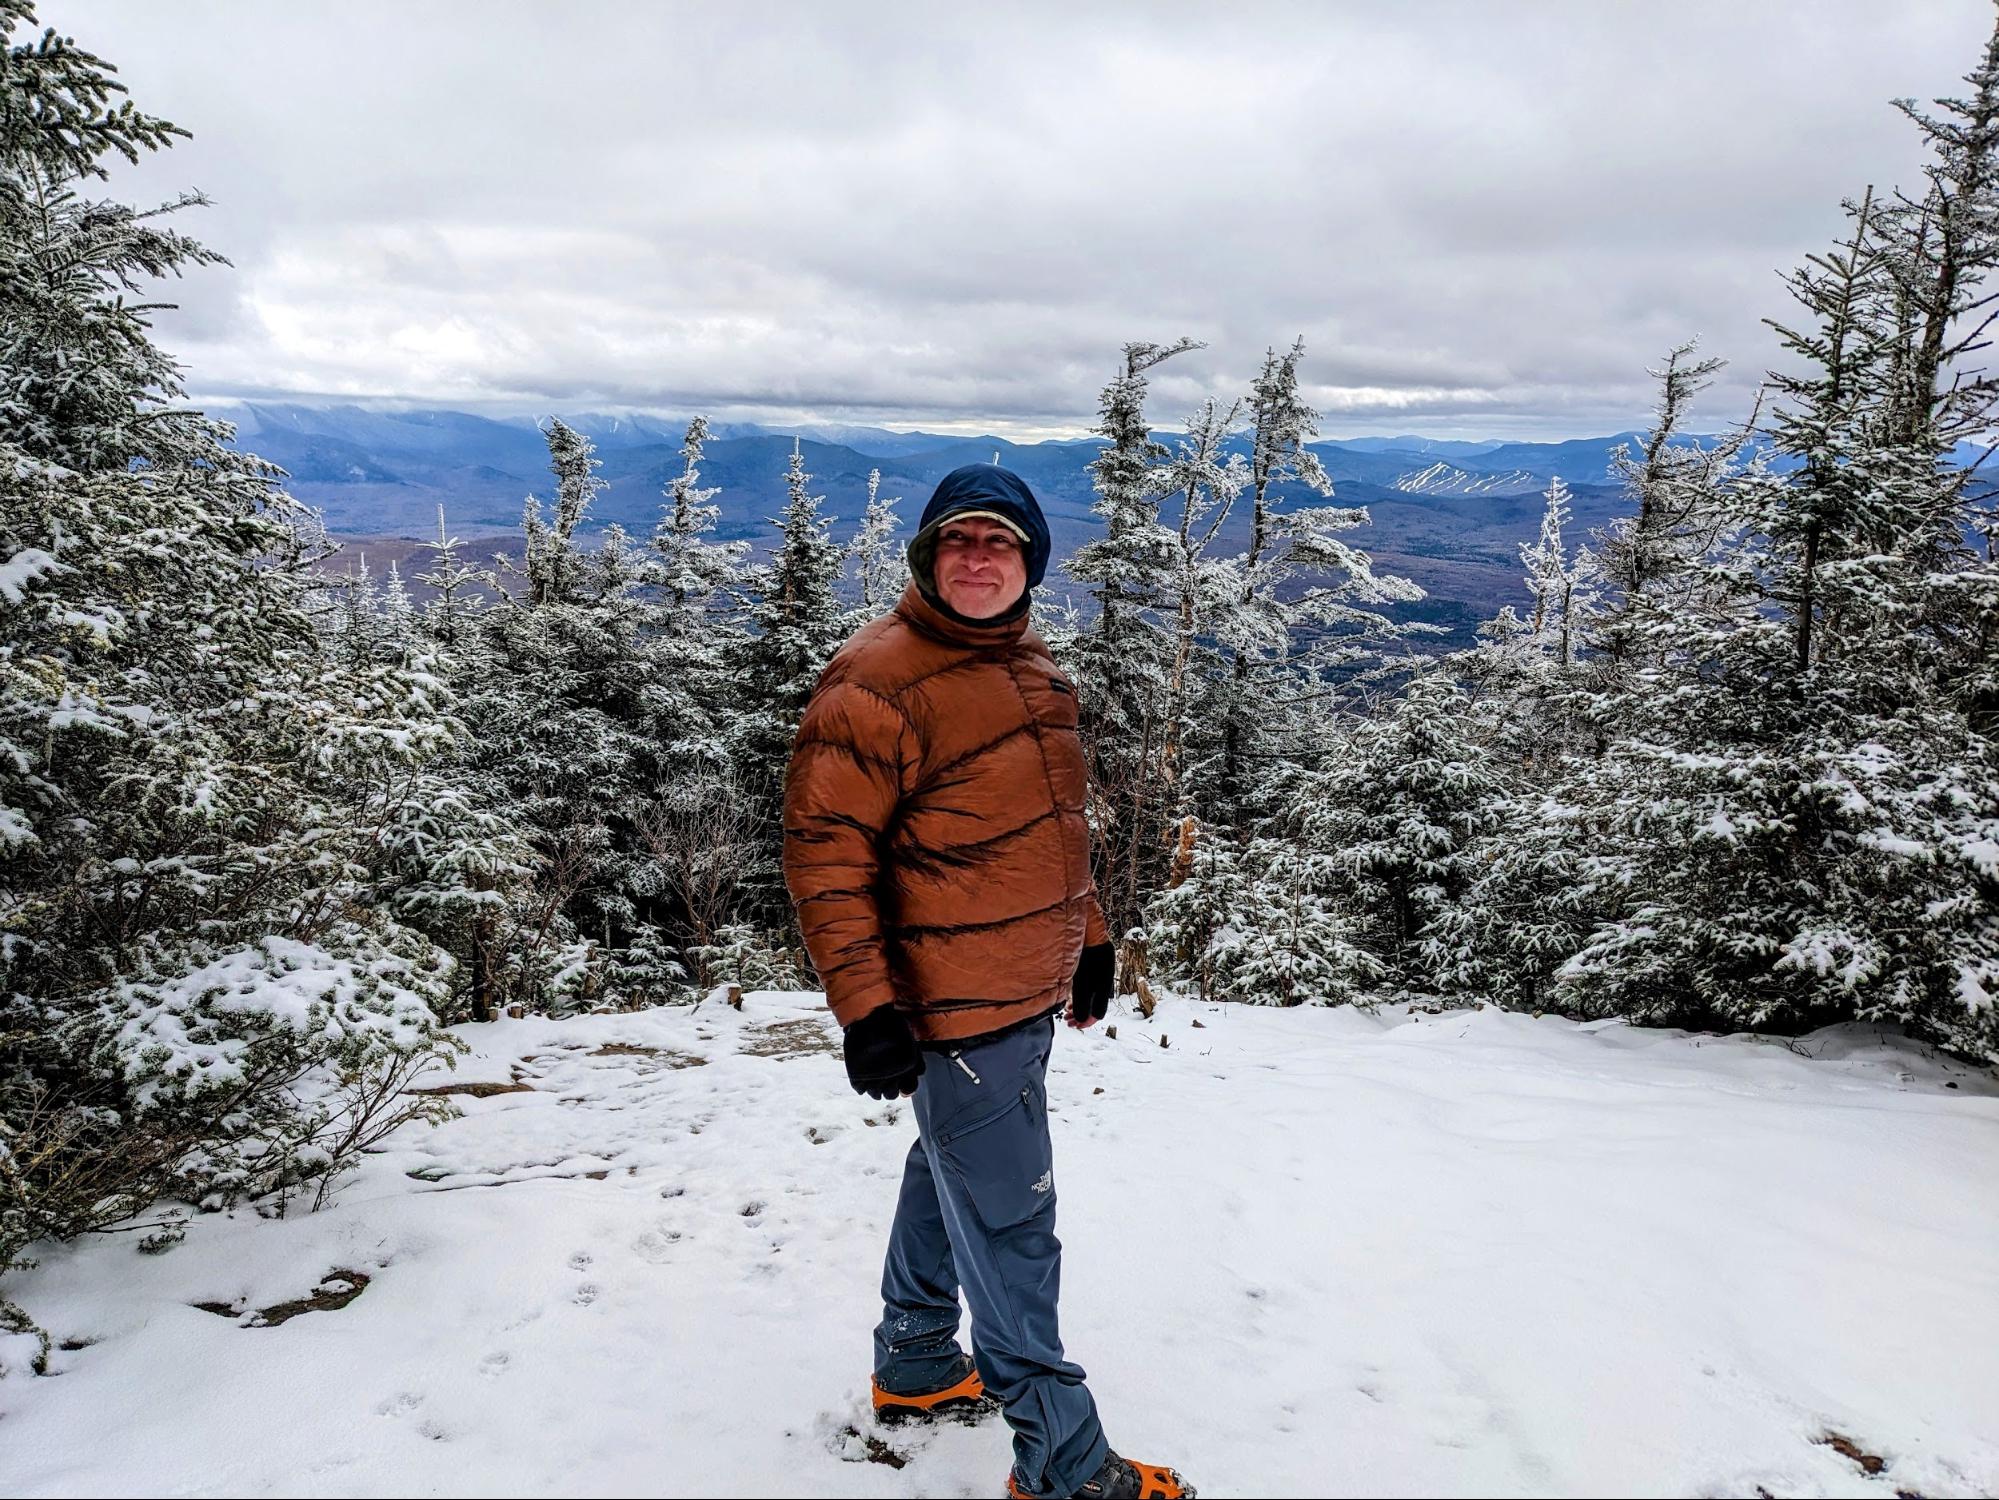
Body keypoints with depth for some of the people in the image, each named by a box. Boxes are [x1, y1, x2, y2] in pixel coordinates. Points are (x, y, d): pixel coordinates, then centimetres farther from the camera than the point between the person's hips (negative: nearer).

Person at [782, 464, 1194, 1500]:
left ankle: (915, 1366, 44)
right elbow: (824, 851, -19)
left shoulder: (1031, 667, 10)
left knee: (950, 1181, 24)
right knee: (1011, 1227, 1)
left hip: (1029, 994, 9)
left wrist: (1089, 937, 21)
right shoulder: (877, 680, -17)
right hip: (957, 1013, -9)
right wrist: (865, 1005, -21)